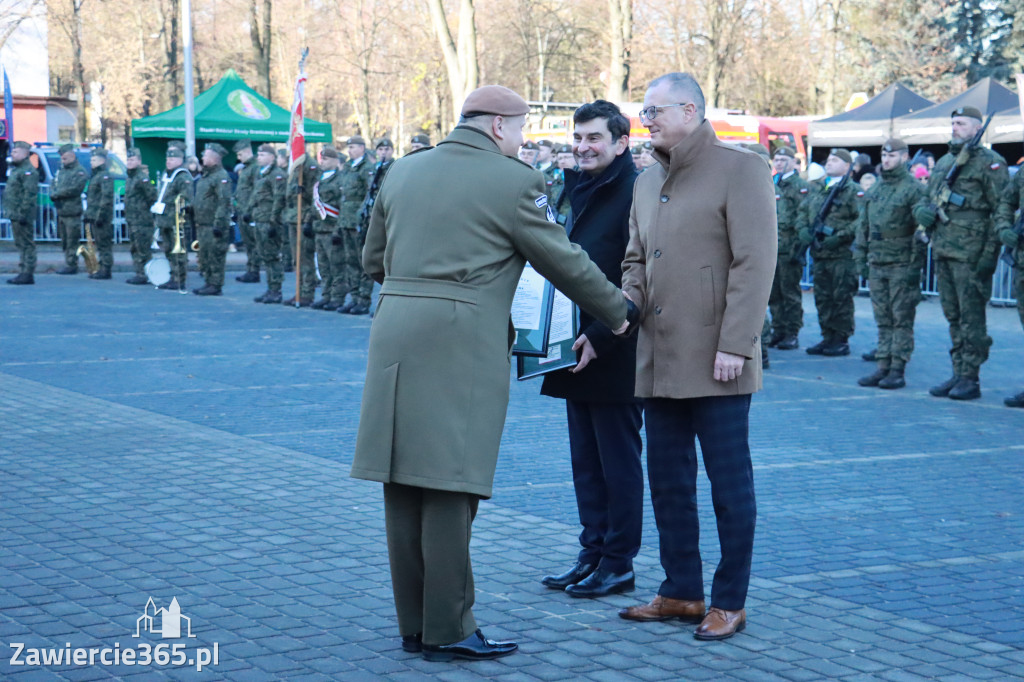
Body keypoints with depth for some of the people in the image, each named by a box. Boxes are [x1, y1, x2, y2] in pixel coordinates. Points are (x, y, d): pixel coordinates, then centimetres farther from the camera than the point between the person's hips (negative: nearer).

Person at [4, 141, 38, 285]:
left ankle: (28, 274, -6)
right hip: (15, 214, 11)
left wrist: (22, 213, -25)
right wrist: (9, 211, 20)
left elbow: (30, 194, -21)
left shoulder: (29, 171, -14)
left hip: (22, 215, -11)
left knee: (27, 244, -7)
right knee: (20, 245, 13)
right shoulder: (15, 169, 19)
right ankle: (23, 273, 18)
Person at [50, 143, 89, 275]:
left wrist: (56, 194, -11)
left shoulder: (80, 172, -7)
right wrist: (54, 196, -2)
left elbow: (74, 189, -18)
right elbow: (53, 186, 21)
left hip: (72, 212, -8)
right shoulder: (61, 171, 20)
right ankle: (67, 264, 17)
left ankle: (71, 265, -4)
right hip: (61, 211, 8)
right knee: (64, 241, 11)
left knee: (72, 241, -7)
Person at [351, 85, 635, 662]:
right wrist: (618, 313, 15)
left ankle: (414, 624, 18)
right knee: (450, 489, -3)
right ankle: (448, 630, 3)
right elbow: (565, 262, 2)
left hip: (395, 336, 7)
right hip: (462, 346, -6)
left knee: (405, 486, 10)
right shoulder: (514, 181, -4)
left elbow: (374, 259, 21)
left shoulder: (404, 171, 14)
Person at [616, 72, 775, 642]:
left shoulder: (740, 169, -7)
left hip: (715, 363, -7)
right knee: (668, 483, 13)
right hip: (660, 361, 8)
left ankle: (730, 604, 11)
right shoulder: (649, 182, 16)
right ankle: (682, 592, 25)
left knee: (730, 486, 1)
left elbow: (755, 263, -13)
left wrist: (734, 345, -19)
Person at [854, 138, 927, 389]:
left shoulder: (914, 189, -6)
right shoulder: (873, 190, 15)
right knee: (882, 319, 9)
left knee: (902, 319, -2)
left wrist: (916, 264, -14)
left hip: (901, 265, -7)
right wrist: (861, 258, 14)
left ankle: (898, 369, 0)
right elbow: (863, 226, 20)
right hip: (877, 265, 7)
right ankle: (883, 367, 13)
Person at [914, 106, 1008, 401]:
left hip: (970, 254, -7)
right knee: (953, 317, 12)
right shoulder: (943, 162, 18)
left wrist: (990, 255, -16)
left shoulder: (990, 163, -5)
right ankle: (958, 374, 18)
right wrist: (923, 210, 0)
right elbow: (925, 198, 26)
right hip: (942, 253, 7)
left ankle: (971, 379, 0)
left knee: (972, 318, -4)